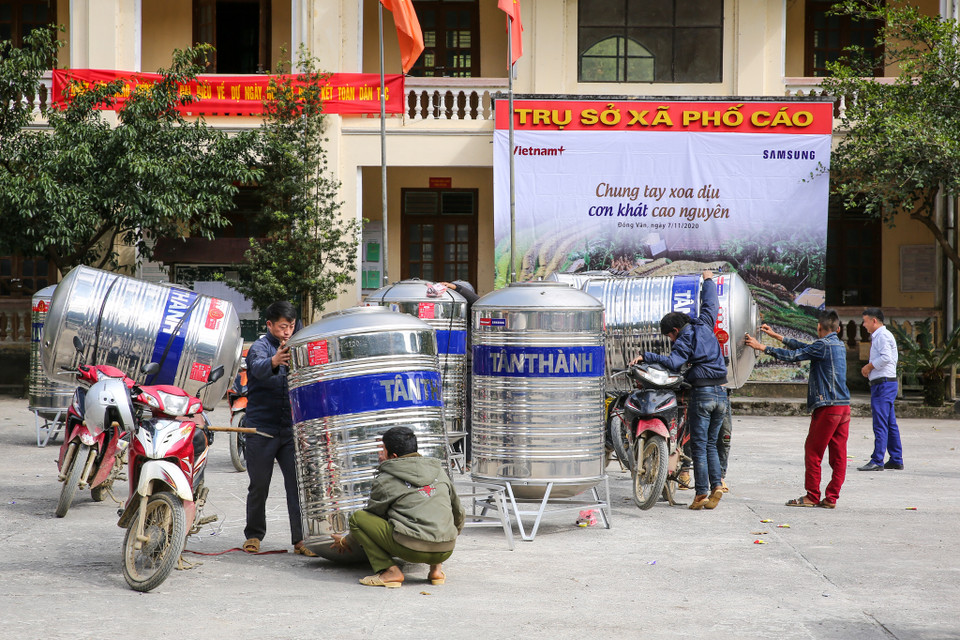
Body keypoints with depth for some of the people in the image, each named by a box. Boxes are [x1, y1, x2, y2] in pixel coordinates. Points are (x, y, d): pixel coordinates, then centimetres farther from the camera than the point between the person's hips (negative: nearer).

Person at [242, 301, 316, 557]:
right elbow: (259, 368, -30)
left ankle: (300, 539, -4)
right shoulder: (260, 347, -6)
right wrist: (275, 361, -51)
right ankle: (253, 535, 21)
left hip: (290, 429, 4)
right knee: (259, 486, 6)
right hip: (262, 429, -4)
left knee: (297, 484, -5)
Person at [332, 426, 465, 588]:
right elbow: (458, 514, 29)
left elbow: (370, 518, 18)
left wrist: (346, 541, 37)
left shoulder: (384, 481, 5)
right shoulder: (439, 470, 18)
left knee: (357, 517, 7)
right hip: (445, 551, 6)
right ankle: (436, 568, 17)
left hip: (411, 549, -6)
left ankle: (389, 570, -4)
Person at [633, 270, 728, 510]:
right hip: (721, 394, 6)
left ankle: (702, 493, -5)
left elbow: (673, 362, -23)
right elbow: (710, 304, 27)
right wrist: (708, 281, 41)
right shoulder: (704, 326, 10)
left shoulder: (684, 340, -6)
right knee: (711, 444, 13)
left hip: (701, 393, -6)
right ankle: (716, 485, -1)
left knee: (699, 446, -2)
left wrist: (645, 356, -22)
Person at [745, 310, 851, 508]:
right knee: (838, 454, 5)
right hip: (844, 406, 8)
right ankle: (831, 498, 6)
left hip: (827, 407, -8)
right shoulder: (839, 345, 17)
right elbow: (804, 348, 24)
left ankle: (812, 496, 3)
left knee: (813, 451, 1)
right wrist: (776, 336, 29)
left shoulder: (823, 345, -10)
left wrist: (762, 347, -6)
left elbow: (793, 356, -12)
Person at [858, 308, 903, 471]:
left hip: (883, 384, -11)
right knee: (890, 424, 12)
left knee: (880, 424, -11)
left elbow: (886, 357, -24)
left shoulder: (882, 335, -11)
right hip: (886, 384, 11)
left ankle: (877, 461, -13)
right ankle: (896, 460, 16)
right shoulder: (877, 336, 21)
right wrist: (868, 368, 10)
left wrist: (869, 366, -11)